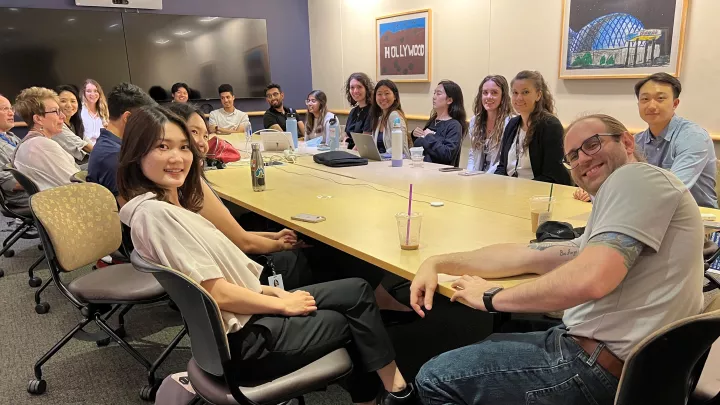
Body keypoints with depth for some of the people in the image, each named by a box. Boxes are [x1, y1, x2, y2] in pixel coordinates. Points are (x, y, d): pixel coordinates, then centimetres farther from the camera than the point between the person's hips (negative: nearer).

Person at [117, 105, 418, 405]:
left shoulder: (173, 203, 8)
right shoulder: (153, 212, -22)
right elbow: (217, 293, -23)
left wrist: (277, 292, 2)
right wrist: (283, 304, -11)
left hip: (248, 309, 8)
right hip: (242, 336, -8)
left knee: (357, 290, 9)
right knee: (351, 319, 6)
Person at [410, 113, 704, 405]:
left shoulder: (636, 176, -12)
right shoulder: (611, 217, 19)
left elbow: (588, 280, -26)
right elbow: (527, 256, 15)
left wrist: (492, 298, -11)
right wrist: (437, 263, 6)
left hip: (600, 367, -10)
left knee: (434, 379, -1)